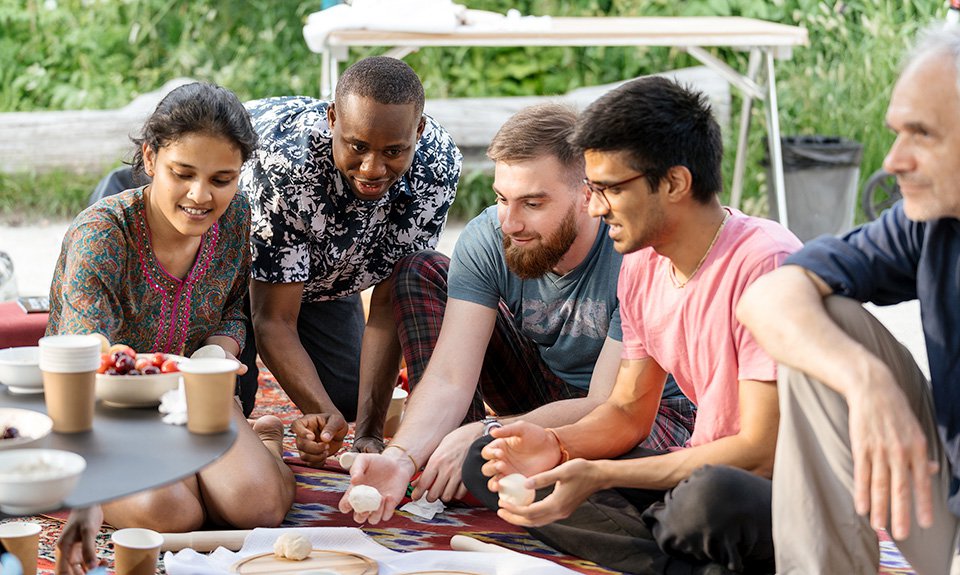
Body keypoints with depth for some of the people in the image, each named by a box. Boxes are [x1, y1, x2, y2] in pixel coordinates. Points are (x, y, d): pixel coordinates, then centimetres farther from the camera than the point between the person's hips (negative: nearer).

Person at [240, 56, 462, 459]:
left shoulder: (438, 162, -30)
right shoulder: (288, 161, -42)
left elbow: (389, 303, -24)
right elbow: (274, 320, -35)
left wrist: (368, 427, -32)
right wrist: (323, 412, -51)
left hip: (320, 265, 4)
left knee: (349, 397, -1)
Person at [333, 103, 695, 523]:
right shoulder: (487, 239, -17)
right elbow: (450, 378, -23)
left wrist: (485, 435, -37)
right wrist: (401, 456, -41)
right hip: (547, 391, 5)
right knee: (418, 272, -9)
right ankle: (443, 471, -13)